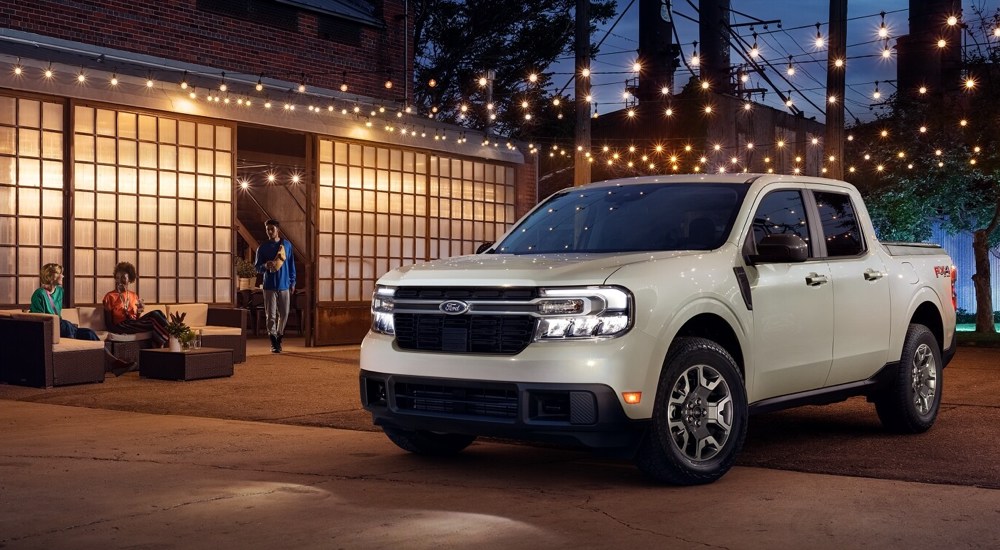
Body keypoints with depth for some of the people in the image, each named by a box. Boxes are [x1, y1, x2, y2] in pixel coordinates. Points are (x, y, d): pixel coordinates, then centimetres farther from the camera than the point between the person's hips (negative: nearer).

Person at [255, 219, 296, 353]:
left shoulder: (286, 245, 5)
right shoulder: (262, 247, 1)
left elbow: (291, 265, 10)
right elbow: (257, 267, 3)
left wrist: (292, 282, 7)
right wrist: (265, 266, -20)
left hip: (284, 285, 2)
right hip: (269, 286, -1)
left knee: (284, 314, 5)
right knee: (271, 315, -2)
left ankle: (279, 338, 23)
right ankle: (273, 343, 2)